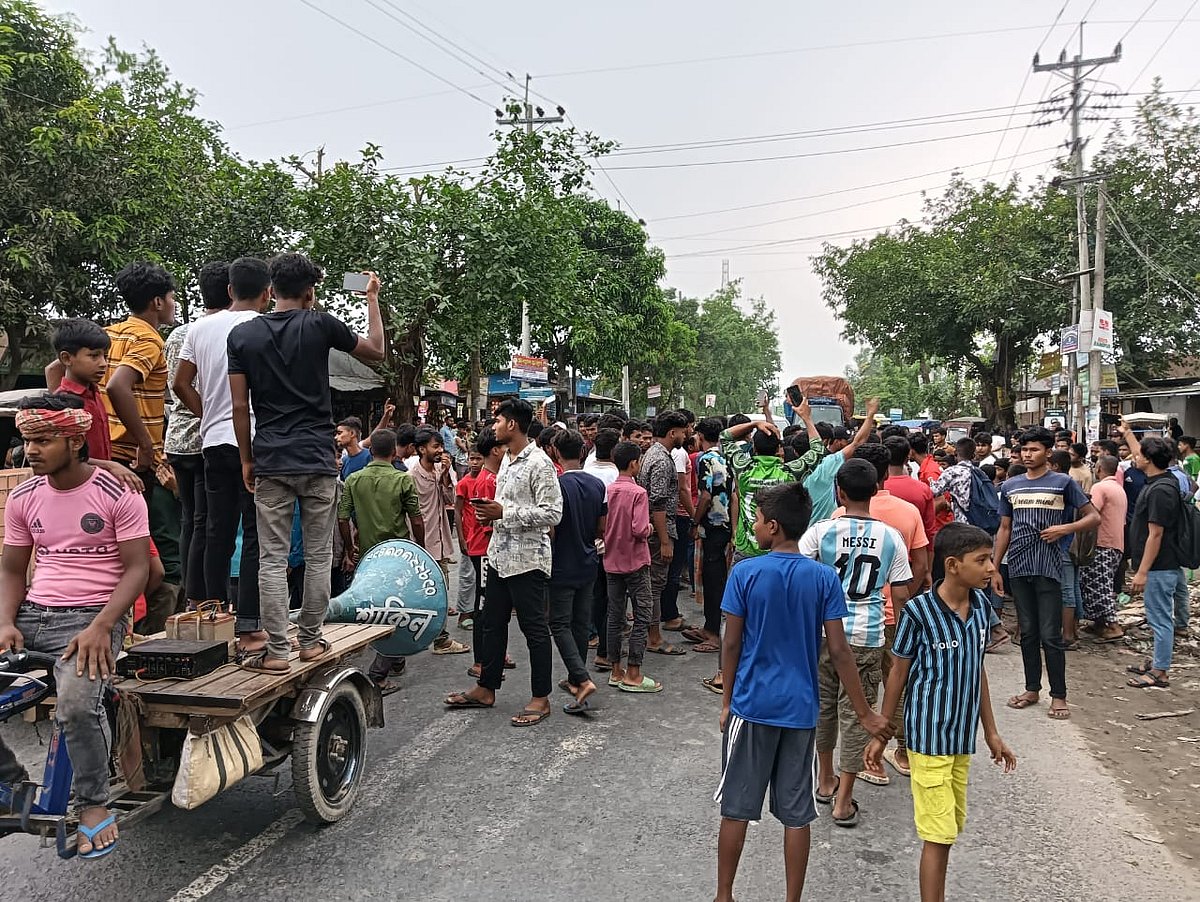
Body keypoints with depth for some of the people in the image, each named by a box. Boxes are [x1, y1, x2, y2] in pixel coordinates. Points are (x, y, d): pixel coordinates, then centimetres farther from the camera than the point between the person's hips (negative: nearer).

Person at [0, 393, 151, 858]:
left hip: (93, 615, -6)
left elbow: (137, 568, -10)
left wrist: (100, 627, -22)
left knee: (77, 702, -31)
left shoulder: (117, 493, -8)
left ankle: (94, 806, -8)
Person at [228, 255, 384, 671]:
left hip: (270, 462, 1)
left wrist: (246, 459, 12)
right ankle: (311, 640, 17)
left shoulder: (242, 335, 4)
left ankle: (276, 650, 4)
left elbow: (240, 406, 3)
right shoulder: (320, 325, -2)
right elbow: (375, 351, 12)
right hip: (318, 461, -1)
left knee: (272, 559, 4)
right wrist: (372, 299, 23)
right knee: (318, 556, 10)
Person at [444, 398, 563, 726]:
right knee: (493, 623, 17)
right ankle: (486, 689, 30)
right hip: (500, 554, 9)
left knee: (534, 628, 2)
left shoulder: (539, 463, -16)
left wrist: (504, 513, -21)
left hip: (527, 558, -9)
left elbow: (552, 513, -22)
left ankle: (541, 698, 14)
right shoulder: (507, 460, 13)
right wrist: (491, 513, 3)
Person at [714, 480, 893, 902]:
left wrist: (726, 701, 6)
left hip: (751, 705, -2)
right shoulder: (824, 578, -6)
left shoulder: (744, 573, -11)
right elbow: (838, 652, -7)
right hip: (800, 709, 2)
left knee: (736, 808, 11)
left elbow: (731, 645, -7)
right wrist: (865, 714, 1)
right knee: (796, 814, 11)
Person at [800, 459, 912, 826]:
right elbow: (900, 595, 1)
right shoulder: (891, 537, -2)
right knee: (855, 713, 7)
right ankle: (843, 801, 11)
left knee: (824, 706, 18)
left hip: (824, 630, 1)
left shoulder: (822, 531, -6)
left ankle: (826, 780, 35)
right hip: (867, 636, 0)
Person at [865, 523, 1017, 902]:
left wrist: (991, 733, 15)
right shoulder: (918, 611, -18)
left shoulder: (981, 605, 0)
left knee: (950, 829, 16)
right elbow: (899, 674, -8)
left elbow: (977, 670, 10)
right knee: (939, 834, -2)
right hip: (929, 738, -6)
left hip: (963, 738, 6)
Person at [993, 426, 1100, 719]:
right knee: (1027, 632, 12)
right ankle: (1032, 689, 22)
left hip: (1048, 568, -4)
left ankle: (1058, 695, 9)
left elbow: (1094, 517, 1)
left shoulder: (1063, 482, -1)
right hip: (1019, 568, 4)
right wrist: (995, 569, 10)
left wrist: (1064, 528, -16)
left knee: (1050, 635, -2)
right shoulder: (1010, 486, 10)